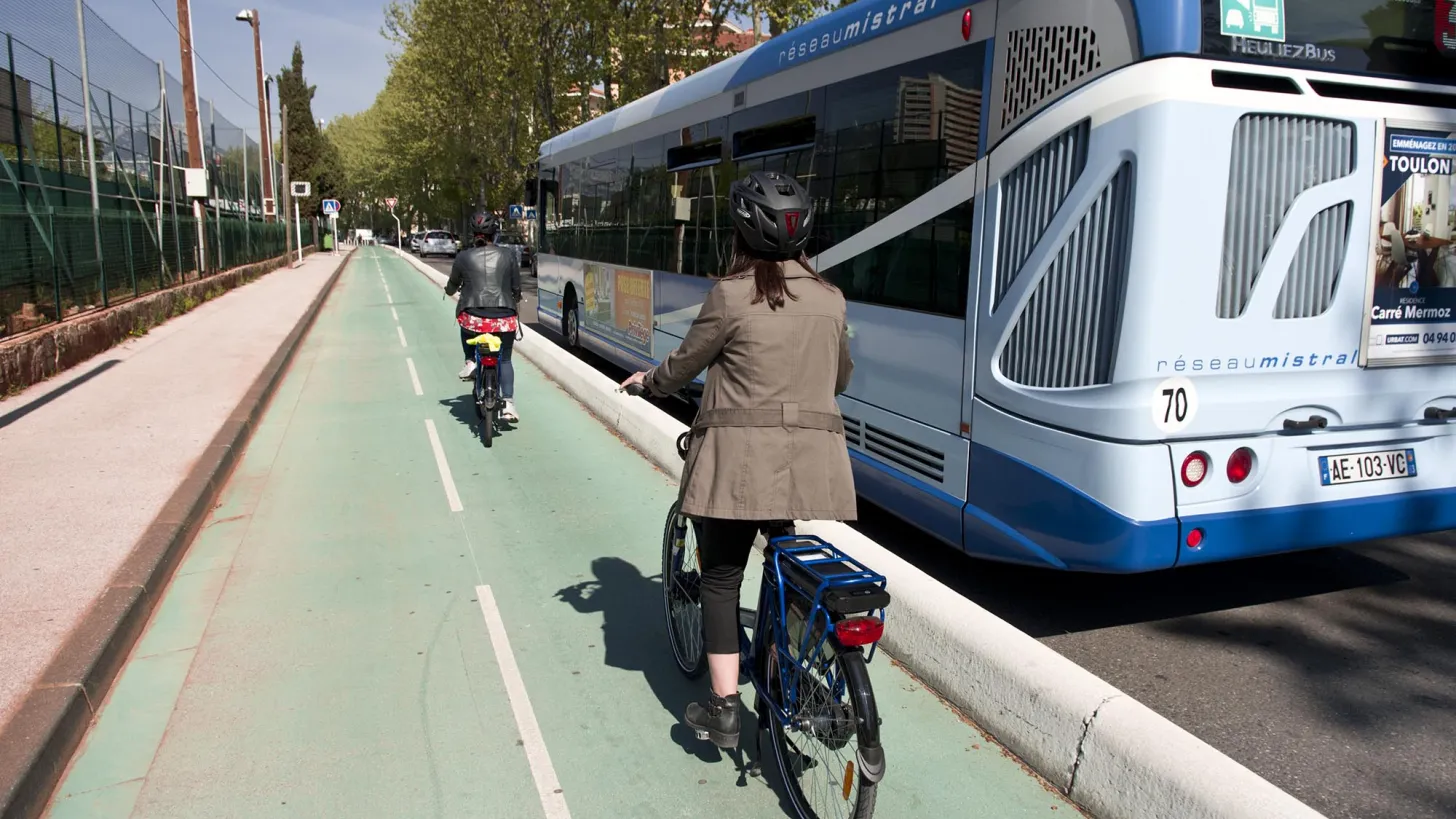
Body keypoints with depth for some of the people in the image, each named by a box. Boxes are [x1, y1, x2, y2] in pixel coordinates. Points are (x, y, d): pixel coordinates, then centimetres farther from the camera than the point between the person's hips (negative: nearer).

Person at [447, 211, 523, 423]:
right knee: (505, 360, 16)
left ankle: (470, 362, 20)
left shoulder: (464, 258, 2)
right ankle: (508, 403, 1)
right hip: (504, 318, 0)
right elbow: (516, 290, 9)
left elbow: (451, 289, 14)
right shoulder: (508, 256, 4)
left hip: (474, 317, 0)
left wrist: (449, 289, 38)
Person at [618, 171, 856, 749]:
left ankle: (723, 710, 13)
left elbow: (683, 366, 1)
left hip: (739, 457, -4)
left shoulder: (733, 295, -9)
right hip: (809, 460, 5)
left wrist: (647, 381, 22)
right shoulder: (830, 299, 6)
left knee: (721, 578, 10)